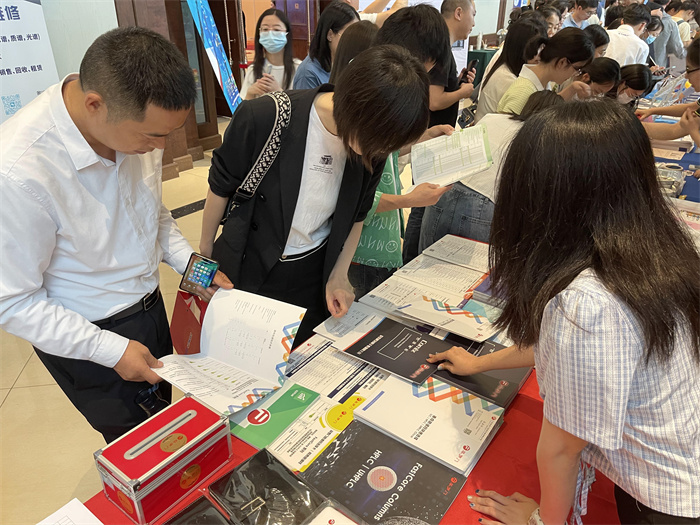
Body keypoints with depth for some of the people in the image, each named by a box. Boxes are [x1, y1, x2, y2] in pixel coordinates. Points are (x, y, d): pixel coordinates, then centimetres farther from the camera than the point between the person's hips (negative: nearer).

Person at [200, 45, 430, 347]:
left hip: (313, 275, 3)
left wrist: (338, 274, -3)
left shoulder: (374, 143, -14)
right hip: (247, 268, -2)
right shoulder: (263, 118, -26)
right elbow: (220, 187, -9)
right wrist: (206, 251, 3)